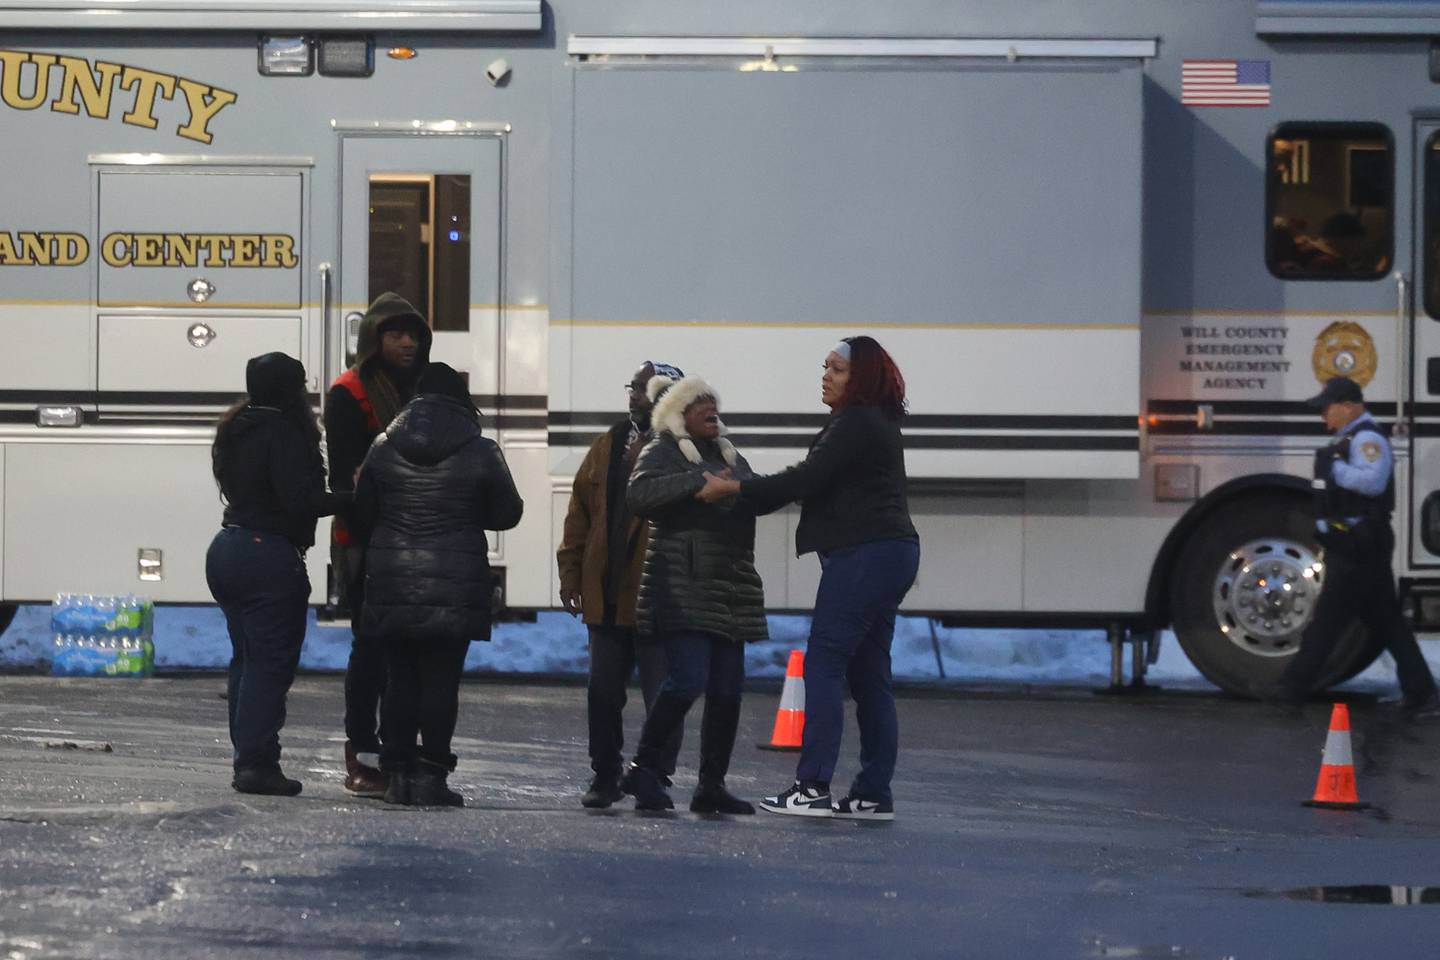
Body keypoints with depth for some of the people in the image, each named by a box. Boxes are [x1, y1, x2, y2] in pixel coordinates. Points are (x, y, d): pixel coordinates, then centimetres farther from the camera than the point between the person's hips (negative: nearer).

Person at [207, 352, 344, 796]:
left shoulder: (234, 432, 14)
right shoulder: (283, 434, -14)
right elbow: (299, 501, -20)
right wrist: (348, 497, -10)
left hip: (228, 548, 9)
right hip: (270, 556, -9)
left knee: (246, 659, 13)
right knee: (272, 662, -6)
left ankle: (248, 759, 13)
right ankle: (257, 762, -10)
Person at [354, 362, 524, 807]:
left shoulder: (383, 448, 4)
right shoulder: (481, 452, -5)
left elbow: (363, 512, 12)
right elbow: (507, 513, 5)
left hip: (392, 585, 3)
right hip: (454, 586, -3)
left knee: (400, 677, 10)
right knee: (441, 679, 1)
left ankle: (397, 773, 10)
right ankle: (430, 775, -1)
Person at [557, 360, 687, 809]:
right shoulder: (607, 448, 13)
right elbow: (580, 514, 15)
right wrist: (571, 572, 10)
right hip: (607, 598, 6)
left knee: (662, 696, -2)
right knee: (603, 692, 9)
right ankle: (605, 776, 20)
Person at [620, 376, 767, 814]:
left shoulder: (731, 457, 22)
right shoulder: (662, 452, -1)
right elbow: (639, 493, -19)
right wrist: (699, 481, -25)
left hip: (730, 588, 7)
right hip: (682, 588, -7)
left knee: (727, 690, 3)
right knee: (687, 680, -18)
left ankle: (712, 785, 9)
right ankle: (644, 769, -7)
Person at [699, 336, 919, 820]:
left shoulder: (857, 424, -10)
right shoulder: (877, 423, 21)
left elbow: (807, 479, -16)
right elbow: (818, 484, 21)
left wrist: (733, 488, -12)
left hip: (863, 553, -10)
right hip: (891, 551, 10)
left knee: (823, 665, -12)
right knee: (868, 676, 9)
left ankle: (812, 787, -17)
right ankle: (873, 794, 7)